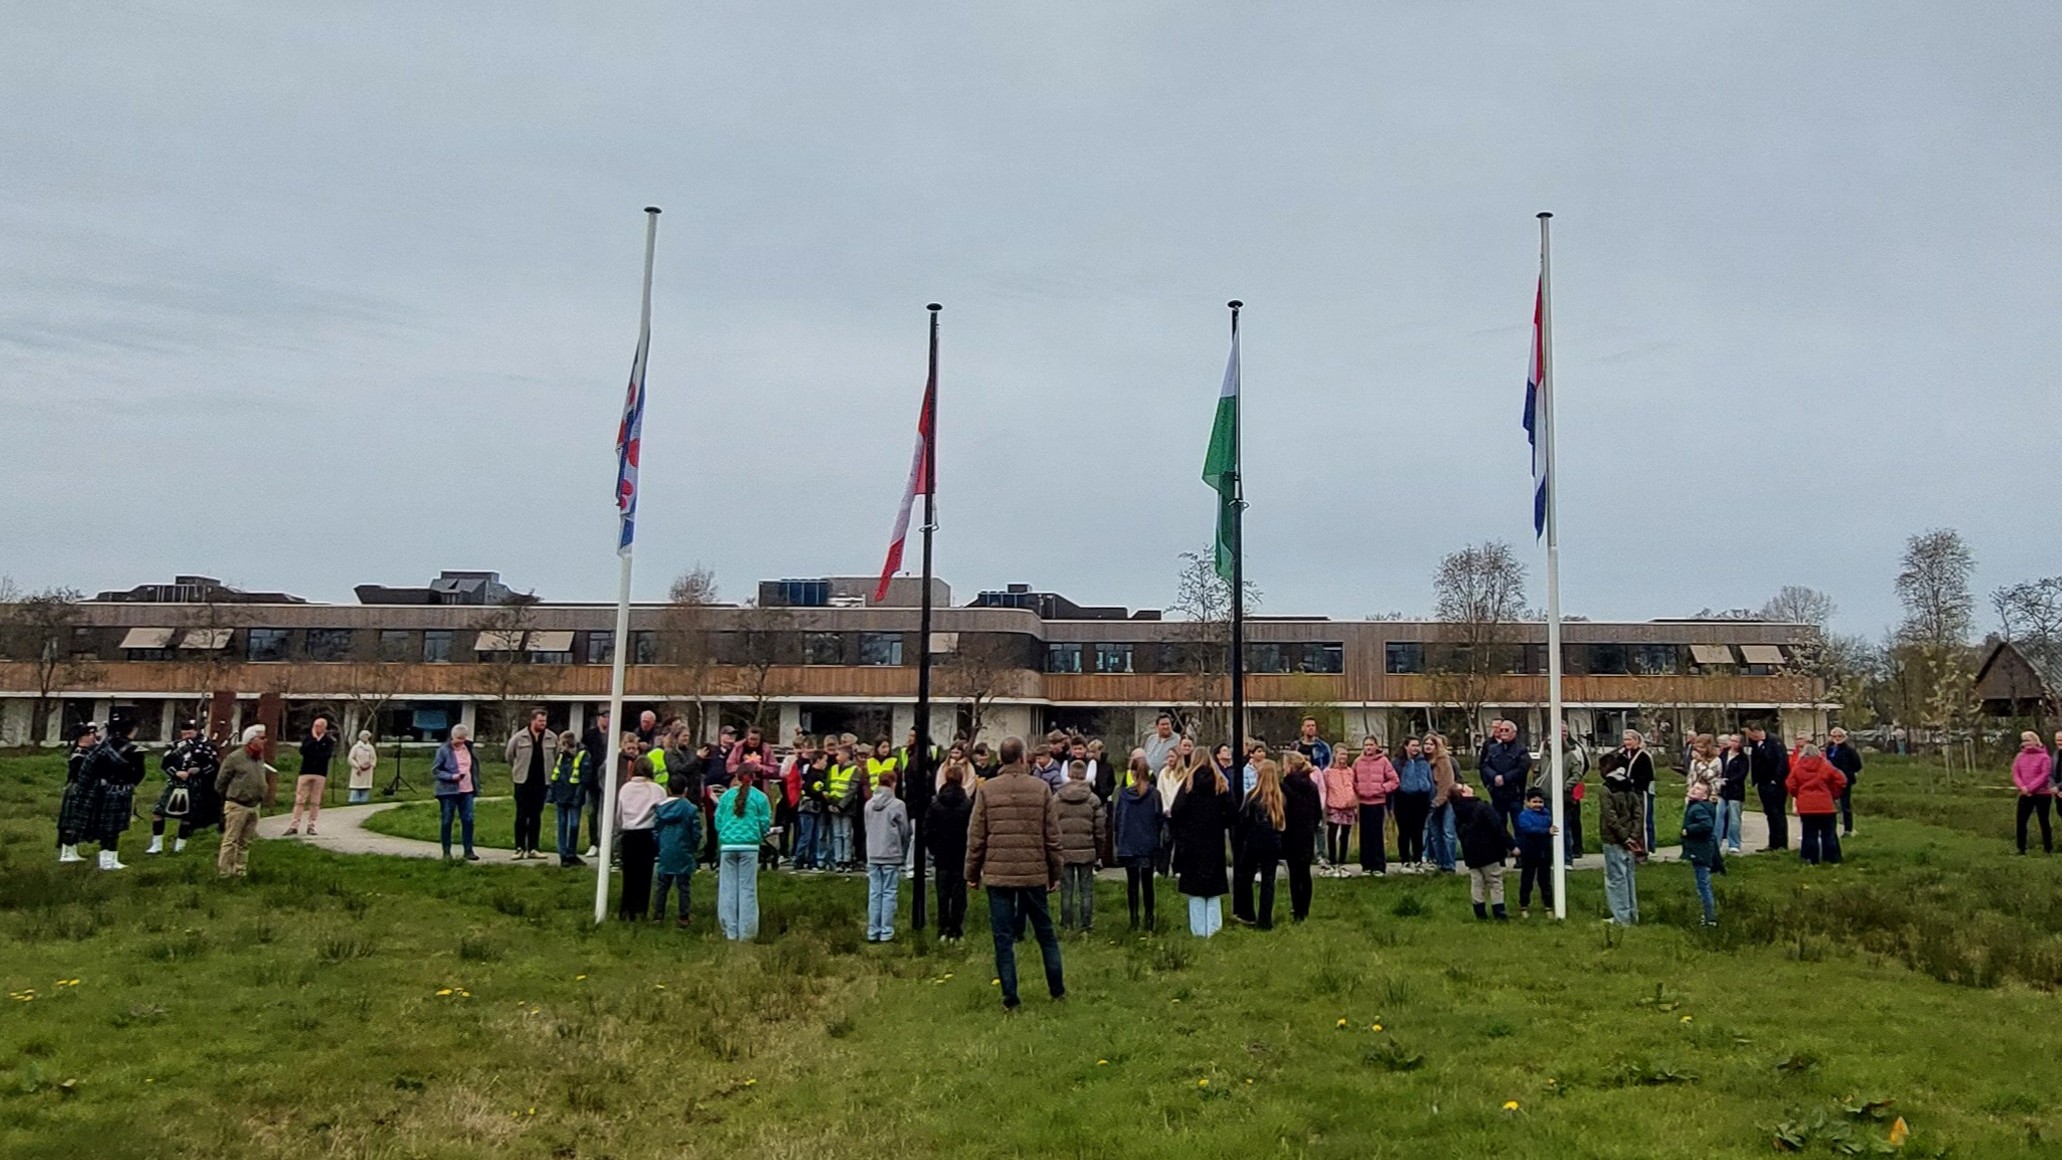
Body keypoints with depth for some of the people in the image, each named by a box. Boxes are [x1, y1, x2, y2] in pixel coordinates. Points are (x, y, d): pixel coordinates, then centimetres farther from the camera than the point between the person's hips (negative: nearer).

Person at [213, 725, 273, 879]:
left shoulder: (260, 759, 10)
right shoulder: (234, 758, -12)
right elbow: (220, 782, -5)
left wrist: (260, 797, 11)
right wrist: (230, 798, 4)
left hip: (254, 806, 7)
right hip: (237, 806, -7)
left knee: (245, 842, 12)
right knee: (230, 841, -3)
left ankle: (241, 871, 20)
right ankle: (224, 872, 3)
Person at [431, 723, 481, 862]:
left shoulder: (468, 748, 9)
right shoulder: (444, 750, -7)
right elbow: (435, 770, -7)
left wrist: (476, 786, 12)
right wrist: (451, 776, -19)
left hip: (466, 791, 4)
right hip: (448, 791, -4)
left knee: (468, 820, 1)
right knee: (446, 821, 4)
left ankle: (468, 851, 8)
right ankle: (446, 852, 13)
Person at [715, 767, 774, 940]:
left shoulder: (726, 796, 5)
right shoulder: (759, 797, 0)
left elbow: (718, 821, 7)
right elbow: (765, 824, 1)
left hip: (727, 845, 2)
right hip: (749, 846, -2)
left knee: (727, 887, 7)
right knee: (747, 888, 3)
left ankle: (730, 931, 8)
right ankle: (746, 932, 3)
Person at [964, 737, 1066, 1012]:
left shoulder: (986, 789, -3)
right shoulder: (1041, 789, -2)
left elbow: (976, 837, -1)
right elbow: (1052, 837, 2)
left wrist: (972, 873, 8)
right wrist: (1055, 874, 11)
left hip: (998, 874, -1)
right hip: (1034, 873, 1)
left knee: (1003, 937, 5)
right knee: (1045, 932, 15)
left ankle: (1010, 997, 6)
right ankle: (1057, 988, 22)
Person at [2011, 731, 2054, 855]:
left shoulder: (2044, 757, -4)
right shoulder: (2019, 757, 10)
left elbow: (2045, 775, -13)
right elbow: (2015, 773, 4)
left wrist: (2030, 788, -19)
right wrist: (2022, 787, -14)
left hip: (2042, 794, -4)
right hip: (2025, 795, 4)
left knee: (2043, 822, 3)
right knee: (2021, 821, 1)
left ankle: (2048, 848, 13)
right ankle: (2021, 848, 9)